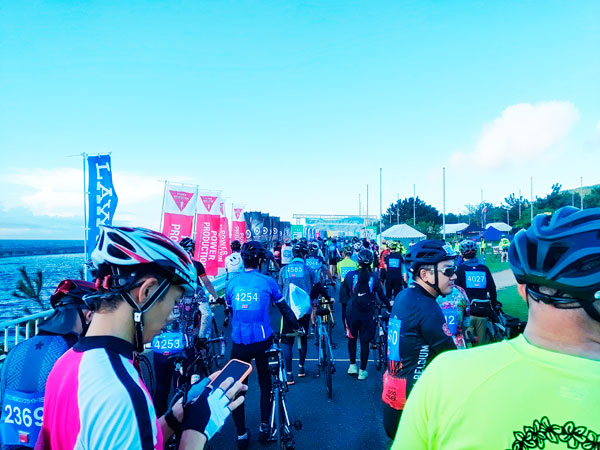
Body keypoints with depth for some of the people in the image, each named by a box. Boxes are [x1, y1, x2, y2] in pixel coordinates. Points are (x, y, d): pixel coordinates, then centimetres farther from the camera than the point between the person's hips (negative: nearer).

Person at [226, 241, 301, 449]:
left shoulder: (231, 282, 1)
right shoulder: (267, 281, -4)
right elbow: (284, 308, 5)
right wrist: (297, 326, 21)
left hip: (239, 342, 1)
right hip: (262, 341, -1)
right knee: (265, 384, 19)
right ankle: (264, 427, 27)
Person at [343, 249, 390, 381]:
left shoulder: (350, 275, -5)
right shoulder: (374, 277, -6)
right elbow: (381, 295, 2)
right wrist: (389, 306, 19)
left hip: (352, 312, 1)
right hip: (368, 314, 0)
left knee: (352, 338, 21)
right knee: (365, 342, 10)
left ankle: (352, 365, 20)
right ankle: (362, 371, 17)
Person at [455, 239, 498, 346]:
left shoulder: (460, 269, -3)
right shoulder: (484, 269, 6)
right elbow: (493, 290, 11)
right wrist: (494, 306, 25)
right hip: (483, 312, 3)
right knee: (481, 344, 11)